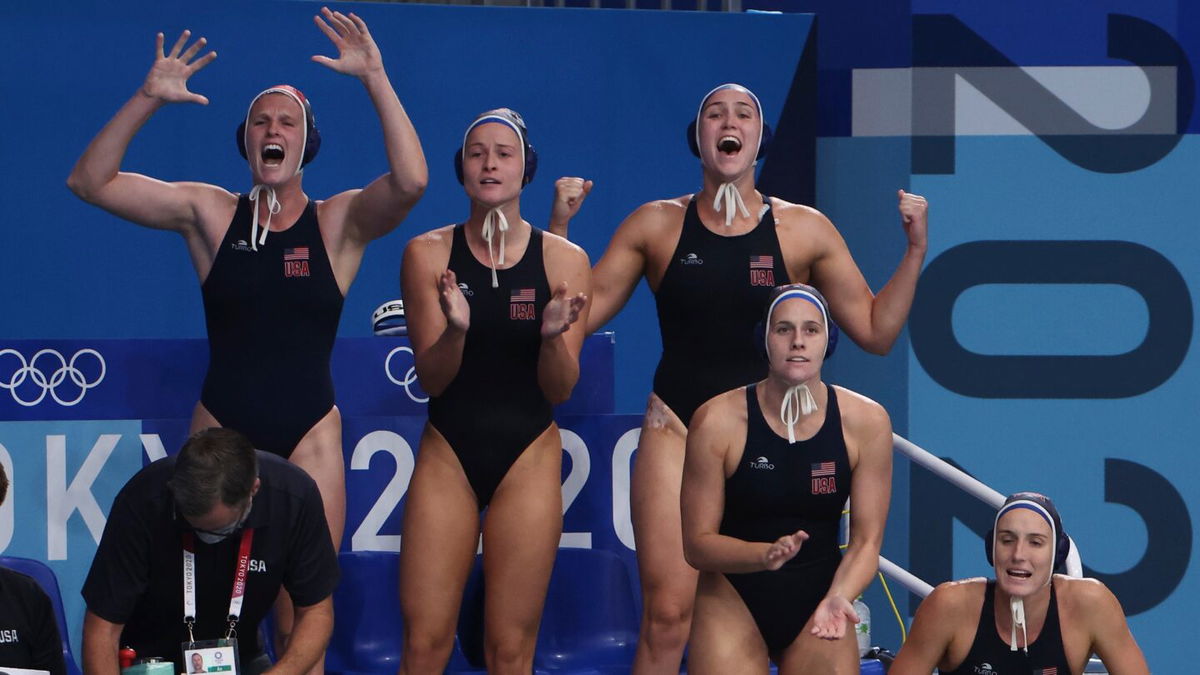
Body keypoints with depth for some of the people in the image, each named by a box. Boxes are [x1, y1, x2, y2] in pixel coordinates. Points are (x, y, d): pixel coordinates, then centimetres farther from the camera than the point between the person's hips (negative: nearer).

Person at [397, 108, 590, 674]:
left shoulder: (564, 260, -1)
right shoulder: (428, 254, 0)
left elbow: (560, 389, -2)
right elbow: (431, 379, -4)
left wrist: (554, 334, -23)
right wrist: (455, 328, -24)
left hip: (529, 457, 0)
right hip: (447, 454, 0)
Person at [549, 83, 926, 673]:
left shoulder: (804, 230, 3)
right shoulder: (656, 225, 4)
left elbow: (875, 331, 5)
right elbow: (578, 314, 6)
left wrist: (915, 250, -4)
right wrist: (560, 226, -3)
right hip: (676, 431, 0)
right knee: (667, 614, -10)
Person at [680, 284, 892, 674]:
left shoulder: (866, 422, -9)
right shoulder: (718, 422, -14)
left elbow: (867, 539, -7)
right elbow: (696, 543, -11)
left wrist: (838, 597, -25)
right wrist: (765, 554, -29)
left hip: (820, 597, 1)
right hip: (734, 599, -1)